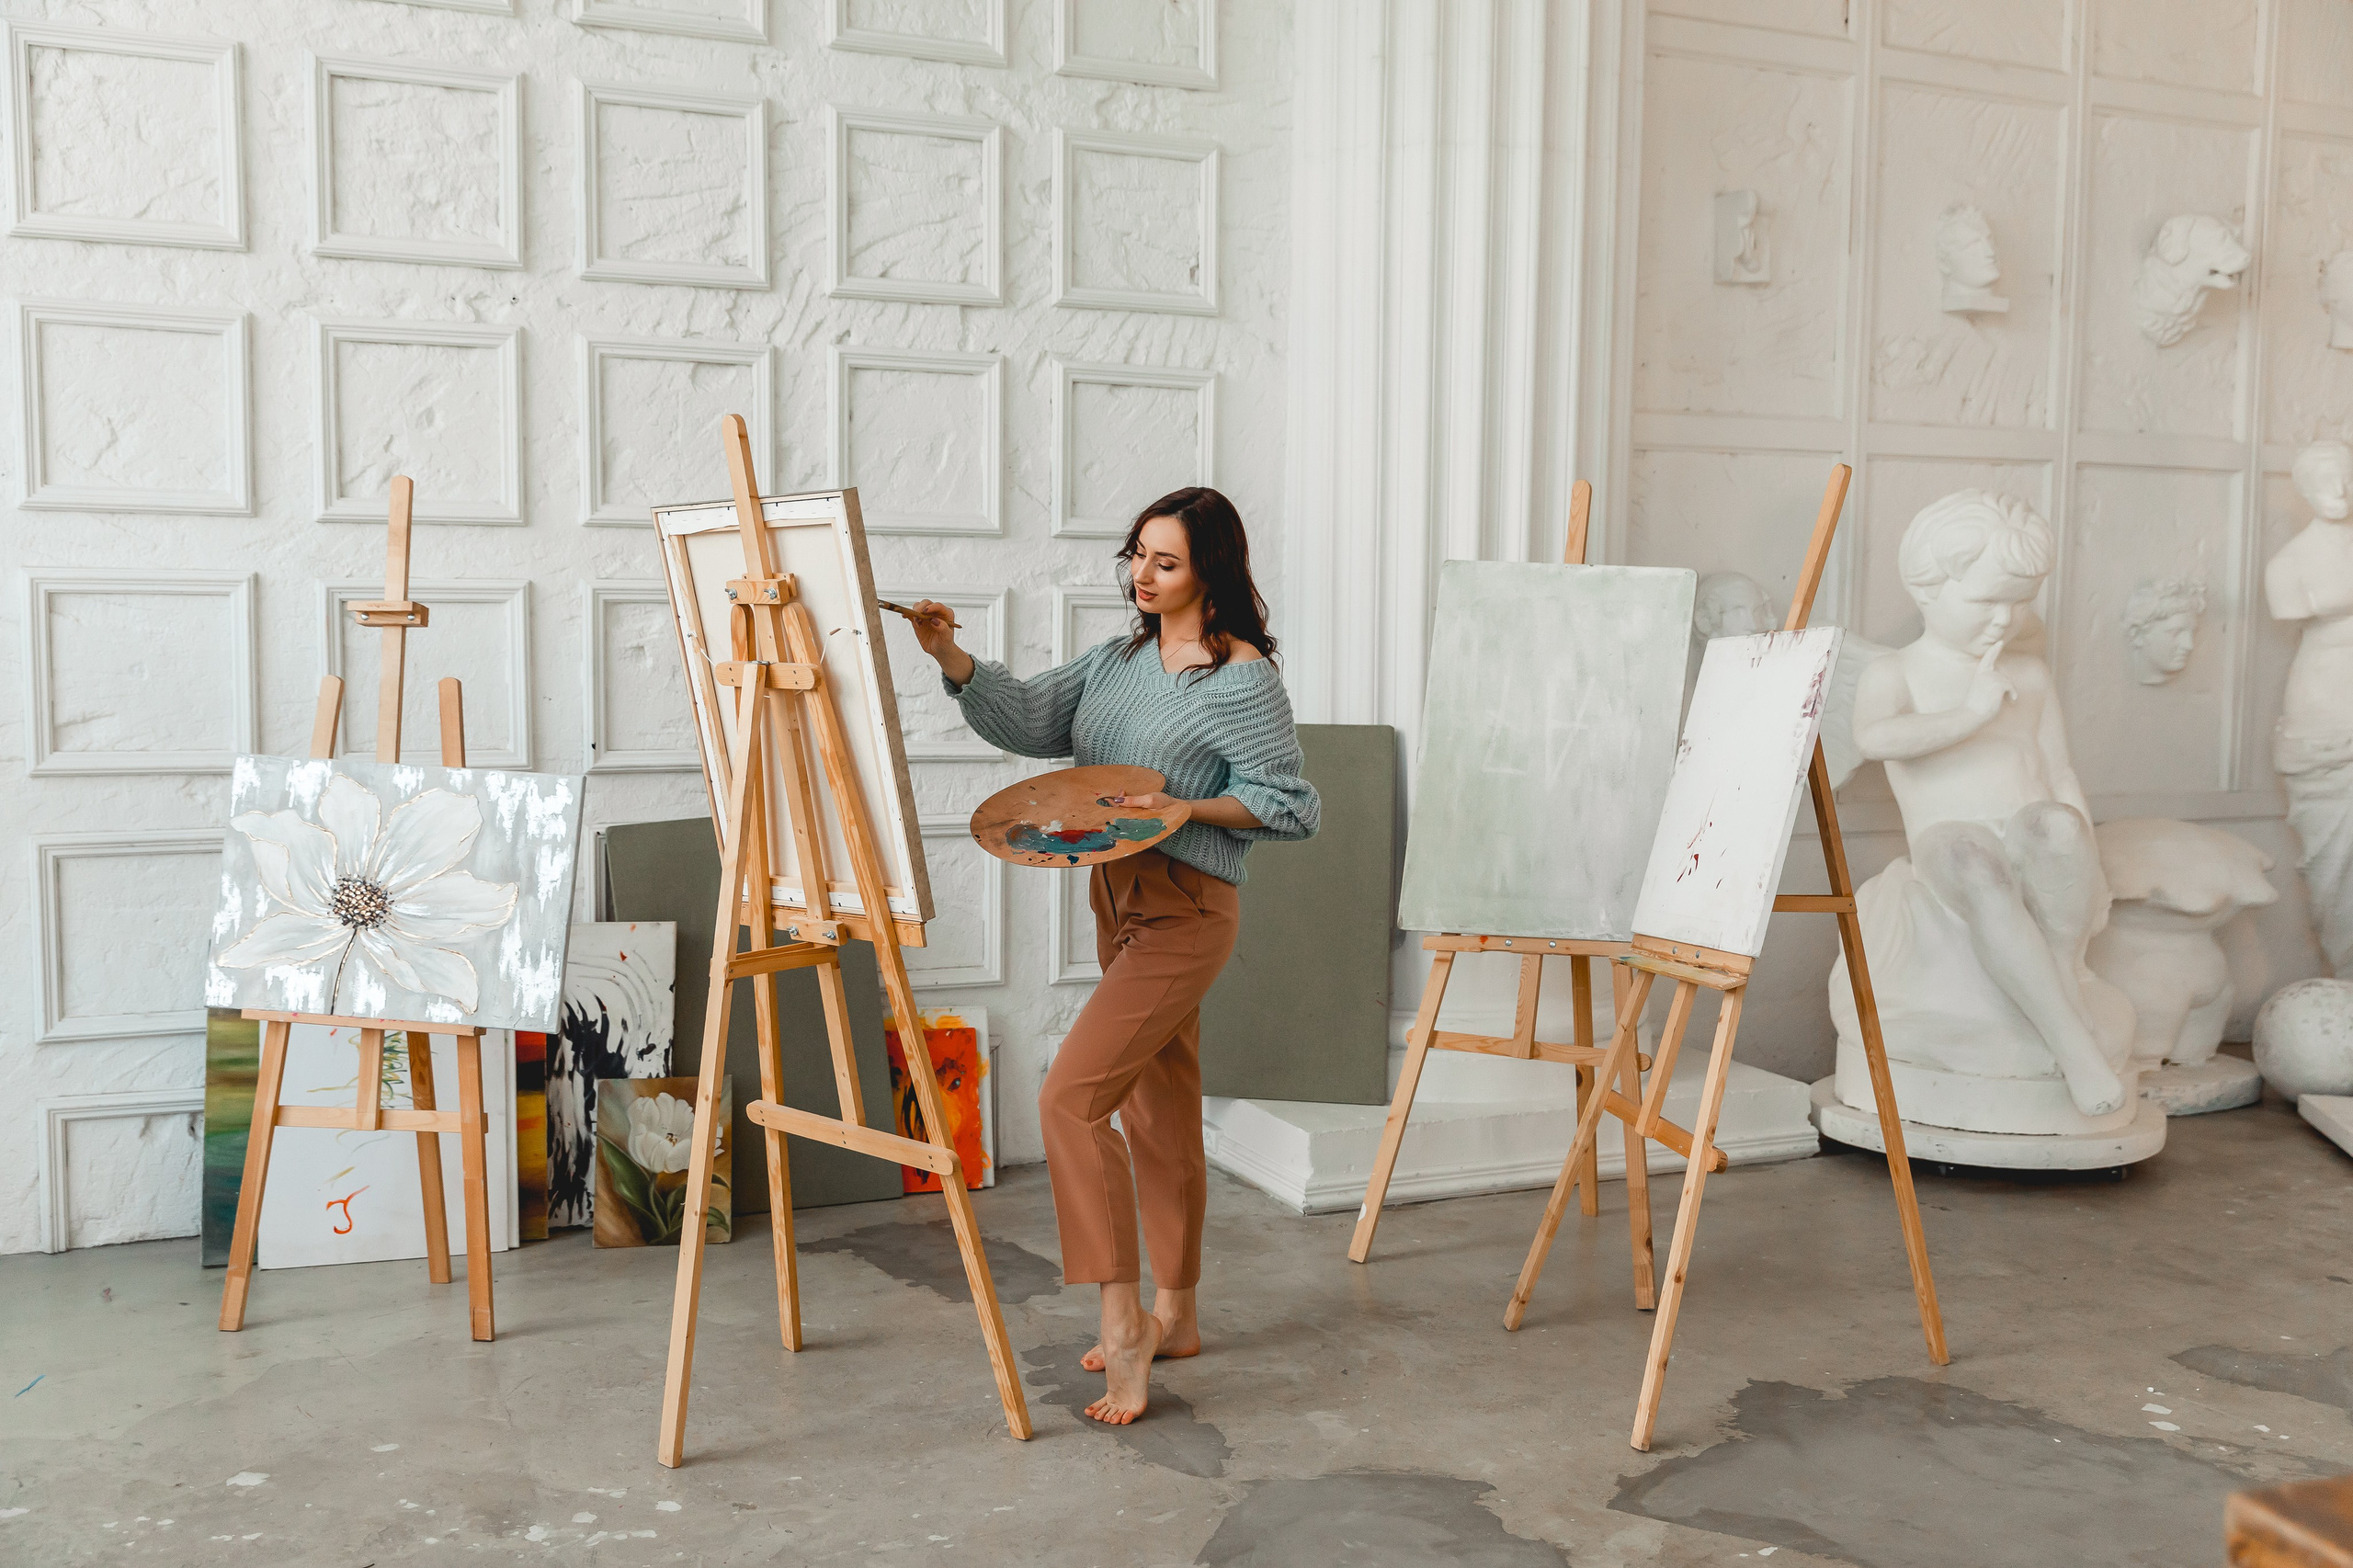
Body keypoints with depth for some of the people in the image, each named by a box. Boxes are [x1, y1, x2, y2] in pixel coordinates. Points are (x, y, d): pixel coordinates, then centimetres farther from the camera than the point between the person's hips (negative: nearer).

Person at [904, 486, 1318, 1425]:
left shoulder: (1245, 680, -11)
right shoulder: (1121, 658, 11)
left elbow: (1289, 805, -10)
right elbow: (1029, 717, 2)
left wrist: (1186, 806, -19)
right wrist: (950, 658, -11)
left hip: (1183, 914, -8)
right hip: (1118, 899, 8)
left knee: (1070, 1097, -17)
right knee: (1158, 1110, 15)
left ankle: (1123, 1318, -7)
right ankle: (1173, 1317, 26)